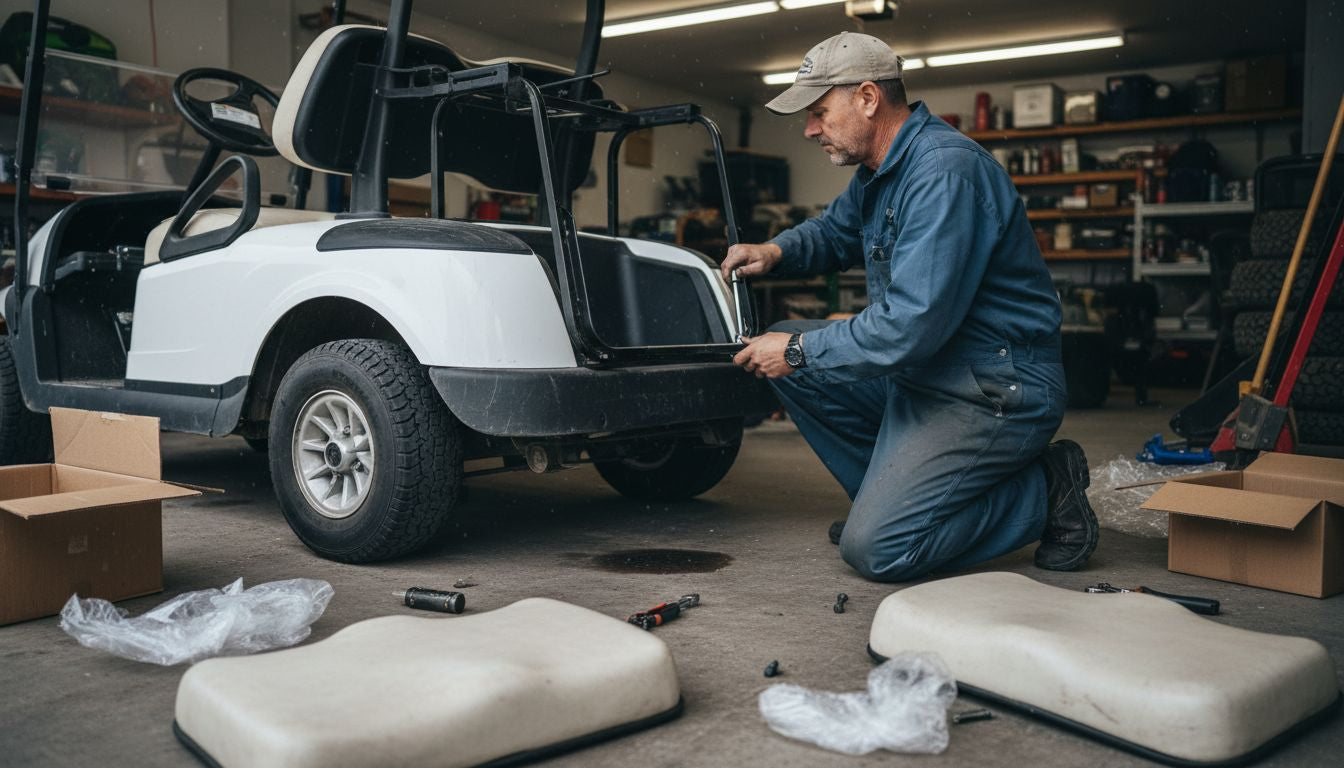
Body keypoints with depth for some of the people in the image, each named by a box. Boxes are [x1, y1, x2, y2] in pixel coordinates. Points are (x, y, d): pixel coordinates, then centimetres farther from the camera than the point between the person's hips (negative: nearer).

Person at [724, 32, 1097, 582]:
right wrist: (776, 251, 7)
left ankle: (1043, 494, 1)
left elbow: (912, 327, -29)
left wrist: (800, 351, -17)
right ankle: (889, 492, 11)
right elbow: (835, 232, 29)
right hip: (921, 371, 10)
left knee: (875, 549, -17)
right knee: (784, 343, 7)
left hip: (995, 391, -10)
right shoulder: (879, 173, 9)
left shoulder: (944, 171, -23)